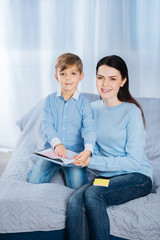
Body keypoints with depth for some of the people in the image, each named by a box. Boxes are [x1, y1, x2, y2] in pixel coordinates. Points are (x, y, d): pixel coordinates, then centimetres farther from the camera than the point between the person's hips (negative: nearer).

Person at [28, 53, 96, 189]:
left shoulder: (83, 102, -3)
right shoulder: (51, 100, 4)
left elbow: (89, 128, -14)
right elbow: (47, 124, -5)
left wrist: (88, 150, -34)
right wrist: (56, 143, -24)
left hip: (76, 152, -2)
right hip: (52, 149, 2)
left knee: (77, 184, -20)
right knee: (34, 180, -13)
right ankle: (56, 167, 12)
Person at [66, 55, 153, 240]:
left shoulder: (132, 112, -11)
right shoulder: (94, 108, 7)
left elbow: (134, 161, -13)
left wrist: (93, 161, -18)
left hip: (137, 177, -4)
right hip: (107, 176, 5)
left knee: (93, 194, -32)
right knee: (75, 201, -26)